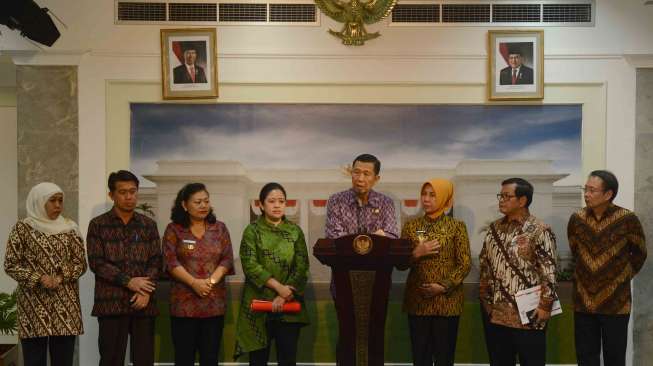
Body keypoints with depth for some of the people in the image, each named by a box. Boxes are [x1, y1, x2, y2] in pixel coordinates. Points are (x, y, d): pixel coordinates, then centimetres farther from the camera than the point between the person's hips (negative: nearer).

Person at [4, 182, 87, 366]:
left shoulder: (69, 228, 8)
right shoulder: (22, 228, 0)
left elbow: (81, 263, 6)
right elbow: (10, 265, -2)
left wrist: (61, 278, -11)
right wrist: (39, 278, -14)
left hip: (65, 304, 2)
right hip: (33, 304, -2)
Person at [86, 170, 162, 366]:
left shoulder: (149, 225, 11)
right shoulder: (98, 225, 3)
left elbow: (156, 261, 5)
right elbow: (96, 262, -5)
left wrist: (146, 292, -10)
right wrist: (128, 281, -14)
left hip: (143, 302, 2)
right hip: (111, 302, -2)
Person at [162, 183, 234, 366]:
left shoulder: (219, 228, 9)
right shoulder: (174, 229, 3)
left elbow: (227, 259, 2)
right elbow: (171, 262, -6)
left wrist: (211, 281, -14)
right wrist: (194, 283, -18)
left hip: (214, 302, 2)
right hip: (184, 302, -2)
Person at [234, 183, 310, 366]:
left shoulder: (295, 231, 7)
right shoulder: (252, 230, 1)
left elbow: (302, 267, -1)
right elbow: (250, 265, -10)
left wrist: (284, 296, -11)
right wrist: (278, 287, -17)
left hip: (289, 304, 2)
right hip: (259, 303, -1)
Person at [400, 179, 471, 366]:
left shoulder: (457, 226, 0)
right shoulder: (411, 226, 6)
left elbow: (465, 264, -4)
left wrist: (444, 286, -14)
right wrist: (416, 254, -13)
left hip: (447, 300, -2)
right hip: (417, 300, 2)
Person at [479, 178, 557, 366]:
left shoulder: (539, 231, -9)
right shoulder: (494, 229, 10)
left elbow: (549, 272, -12)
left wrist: (545, 306, -16)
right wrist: (484, 299, 12)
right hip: (495, 315, 6)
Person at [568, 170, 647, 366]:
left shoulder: (627, 219, -10)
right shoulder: (576, 219, -1)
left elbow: (639, 254, 5)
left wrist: (622, 277, 6)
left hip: (615, 303, -3)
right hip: (583, 302, 3)